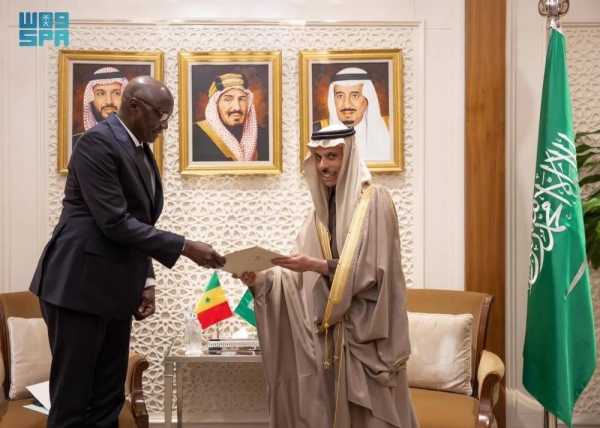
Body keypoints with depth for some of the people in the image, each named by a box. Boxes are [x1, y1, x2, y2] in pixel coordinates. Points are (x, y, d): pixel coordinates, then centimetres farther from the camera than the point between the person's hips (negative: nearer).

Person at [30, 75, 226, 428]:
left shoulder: (141, 151, 13)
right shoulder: (98, 142, -14)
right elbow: (115, 223, -21)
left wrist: (145, 280, 10)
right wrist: (185, 247, -19)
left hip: (115, 290, 9)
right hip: (80, 286, -9)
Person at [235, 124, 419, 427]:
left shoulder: (374, 200, -8)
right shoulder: (321, 208, 12)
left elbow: (372, 270, -17)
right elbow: (299, 276, 6)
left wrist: (317, 265, -24)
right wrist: (260, 280, -9)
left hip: (365, 330, -6)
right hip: (327, 331, 6)